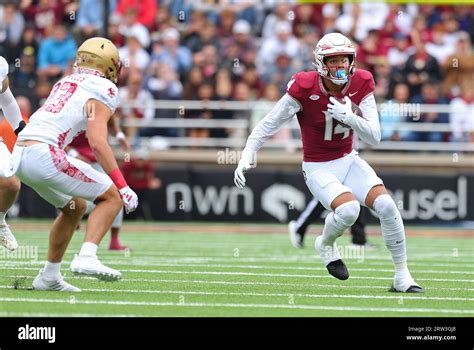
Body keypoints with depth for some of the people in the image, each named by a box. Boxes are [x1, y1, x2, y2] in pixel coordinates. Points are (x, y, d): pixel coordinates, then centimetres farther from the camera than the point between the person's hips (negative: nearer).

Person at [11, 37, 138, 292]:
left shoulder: (65, 83, 24)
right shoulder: (101, 92, 0)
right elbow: (97, 143, -11)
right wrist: (123, 186, -9)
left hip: (19, 155, 8)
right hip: (45, 154, -8)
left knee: (74, 207, 26)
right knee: (112, 197, 2)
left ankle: (49, 277, 27)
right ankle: (86, 257, -14)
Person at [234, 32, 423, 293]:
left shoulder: (361, 84, -9)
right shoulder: (305, 88, -19)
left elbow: (374, 138, -12)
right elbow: (269, 124, -10)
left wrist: (350, 117, -29)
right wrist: (247, 157, -17)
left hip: (348, 161, 4)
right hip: (318, 169, -4)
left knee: (386, 205, -17)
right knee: (348, 209, -31)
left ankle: (402, 276, -3)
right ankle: (326, 244, 5)